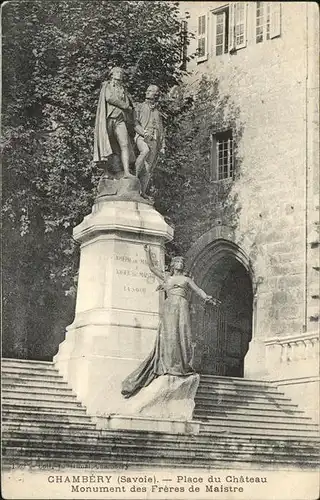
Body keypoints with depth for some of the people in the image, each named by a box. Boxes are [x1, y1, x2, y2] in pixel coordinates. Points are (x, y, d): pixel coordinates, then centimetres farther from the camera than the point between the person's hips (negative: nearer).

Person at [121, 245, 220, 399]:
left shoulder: (186, 279, 21)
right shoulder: (166, 277, 22)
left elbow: (198, 290, 10)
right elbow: (152, 267, 21)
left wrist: (207, 298, -8)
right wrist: (148, 252, 14)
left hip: (182, 307, 0)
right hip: (169, 307, 0)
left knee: (182, 334, -11)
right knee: (169, 335, -12)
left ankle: (184, 366, -10)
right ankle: (170, 366, -13)